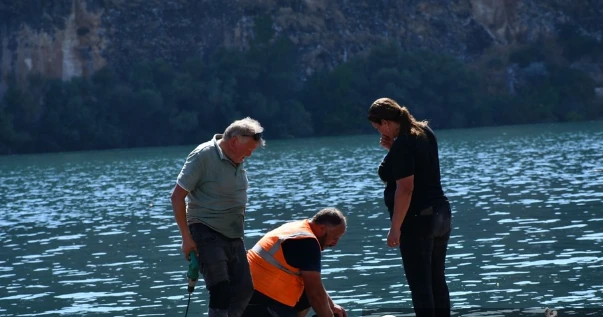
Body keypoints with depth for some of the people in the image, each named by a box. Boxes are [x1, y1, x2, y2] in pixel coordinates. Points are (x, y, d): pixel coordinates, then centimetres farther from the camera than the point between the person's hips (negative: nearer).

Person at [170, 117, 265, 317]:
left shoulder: (237, 160, 9)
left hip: (234, 237, 8)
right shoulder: (203, 156, -14)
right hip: (207, 234, -8)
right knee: (221, 290, -17)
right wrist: (187, 238, -16)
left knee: (244, 289, 4)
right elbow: (177, 196, -14)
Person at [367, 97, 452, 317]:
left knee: (420, 284, -5)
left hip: (417, 220, -9)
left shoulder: (402, 145, -19)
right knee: (437, 281, 14)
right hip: (441, 214, 9)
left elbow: (405, 188, -23)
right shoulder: (425, 132, 8)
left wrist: (395, 228, -20)